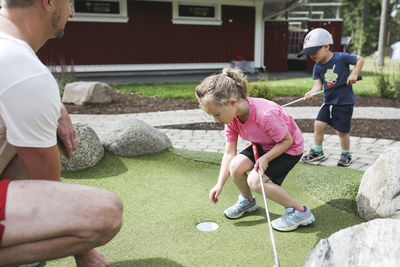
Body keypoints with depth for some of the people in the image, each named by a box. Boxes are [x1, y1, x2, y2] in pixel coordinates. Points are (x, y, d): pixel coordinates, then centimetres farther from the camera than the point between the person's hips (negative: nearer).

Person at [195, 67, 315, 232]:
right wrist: (219, 184, -14)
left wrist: (265, 158, -32)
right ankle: (248, 201, 15)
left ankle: (300, 212, -8)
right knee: (236, 166, -17)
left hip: (289, 148, -6)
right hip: (263, 145, 7)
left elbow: (287, 140, -23)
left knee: (255, 180, -24)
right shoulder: (231, 117, -14)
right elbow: (229, 153, -9)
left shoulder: (266, 114, -38)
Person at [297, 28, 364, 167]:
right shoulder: (317, 67, 1)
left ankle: (346, 154, 24)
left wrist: (354, 73, -17)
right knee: (318, 124, -2)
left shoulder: (341, 57, -14)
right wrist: (312, 92, -27)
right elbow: (318, 83, -7)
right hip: (328, 102, 5)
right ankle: (317, 152, 16)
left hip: (345, 102, -5)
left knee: (341, 131, 0)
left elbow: (360, 59, -2)